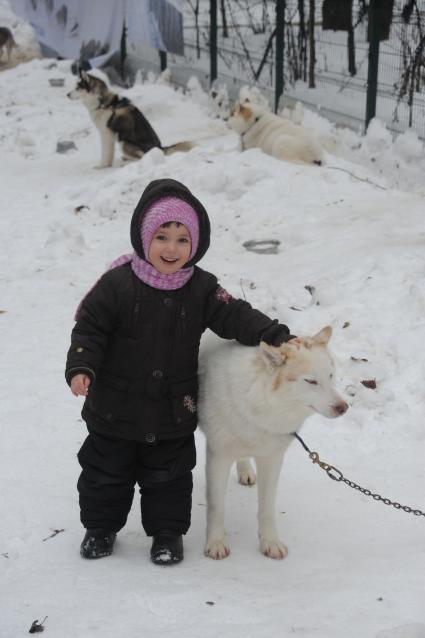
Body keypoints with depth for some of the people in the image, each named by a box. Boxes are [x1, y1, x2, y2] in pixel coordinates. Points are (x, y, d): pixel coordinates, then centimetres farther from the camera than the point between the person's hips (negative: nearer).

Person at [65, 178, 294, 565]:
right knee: (106, 471, 14)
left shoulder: (202, 289, -7)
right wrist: (81, 368, -23)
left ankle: (168, 533, 30)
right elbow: (90, 327, -10)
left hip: (174, 409, 1)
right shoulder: (117, 284, -14)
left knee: (168, 475, 13)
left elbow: (236, 317, -8)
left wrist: (277, 336, -20)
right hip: (116, 407, -1)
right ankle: (101, 527, 34)